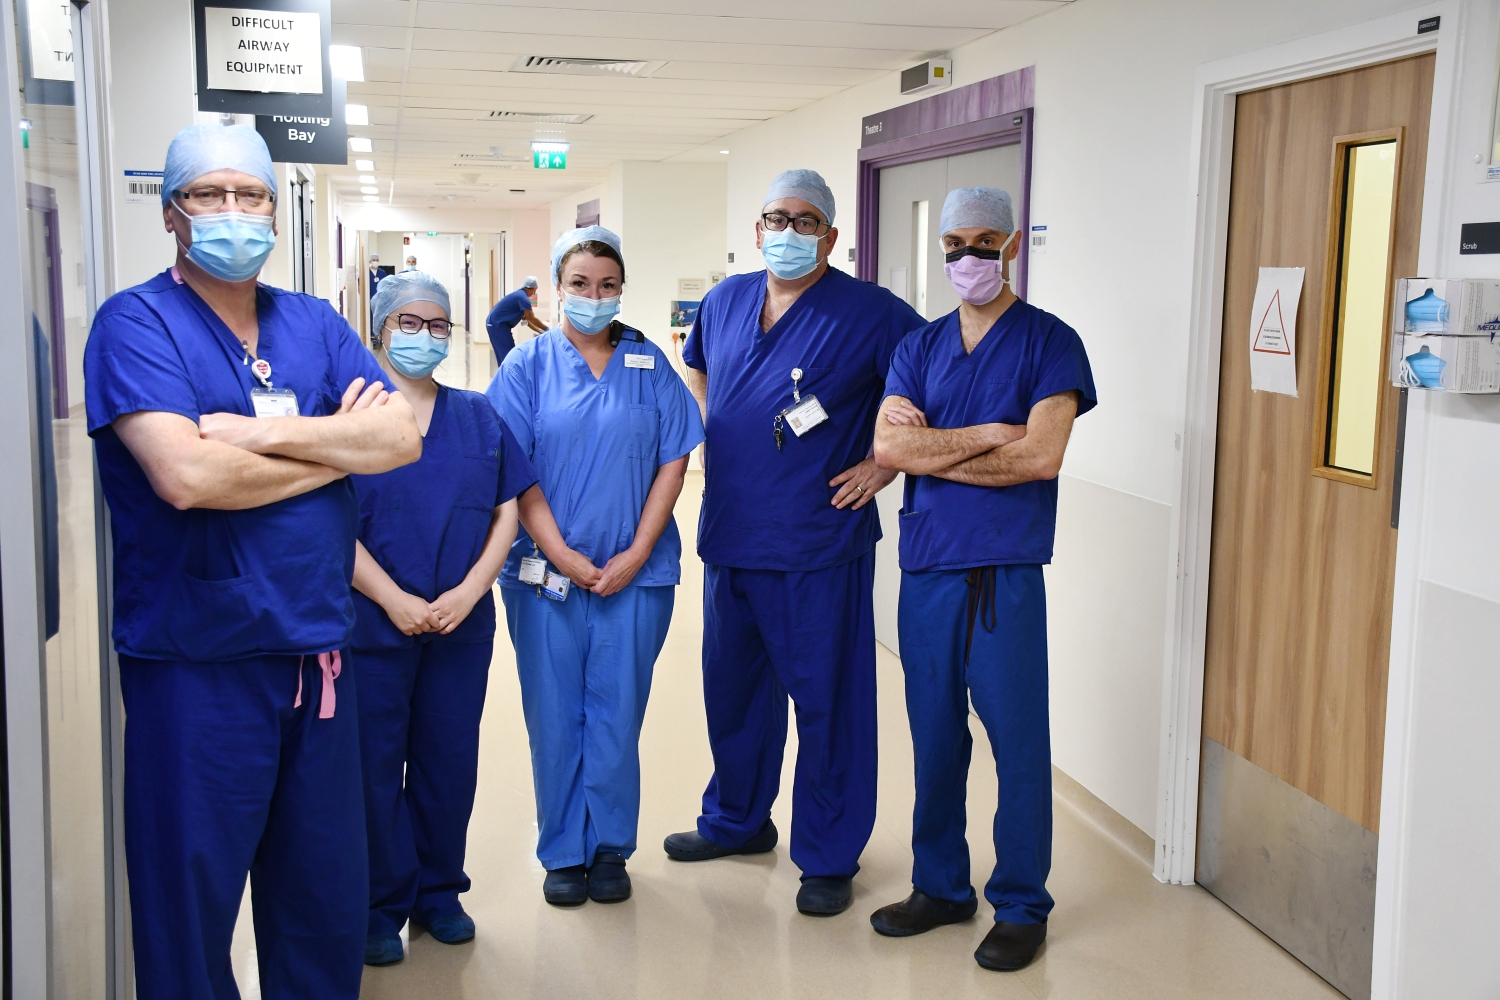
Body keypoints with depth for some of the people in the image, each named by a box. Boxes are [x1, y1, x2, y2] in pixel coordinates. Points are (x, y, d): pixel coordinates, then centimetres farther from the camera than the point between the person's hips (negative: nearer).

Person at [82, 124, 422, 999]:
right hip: (197, 664, -5)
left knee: (329, 908, 17)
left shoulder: (316, 323, 10)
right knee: (190, 910, 9)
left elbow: (403, 435, -3)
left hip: (319, 656, 5)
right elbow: (185, 474, -23)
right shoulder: (137, 324, -7)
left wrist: (264, 434, -15)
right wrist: (336, 446, -10)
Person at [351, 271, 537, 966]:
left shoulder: (479, 416, 10)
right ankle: (382, 906, 19)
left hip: (464, 623, 3)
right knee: (375, 765, 4)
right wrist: (395, 601, -15)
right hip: (373, 622, -3)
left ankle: (439, 890, 27)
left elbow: (507, 511, 6)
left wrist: (469, 591, -7)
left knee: (450, 760, 10)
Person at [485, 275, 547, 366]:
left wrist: (540, 331, 19)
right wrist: (547, 329, -3)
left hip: (495, 323, 10)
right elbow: (532, 319, -13)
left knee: (503, 355, 15)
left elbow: (526, 319, 21)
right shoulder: (523, 297, -15)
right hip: (497, 324, -10)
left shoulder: (519, 295, 16)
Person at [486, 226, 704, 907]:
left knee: (617, 714, 6)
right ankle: (563, 852, 20)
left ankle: (609, 849, 20)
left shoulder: (649, 365, 6)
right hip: (545, 571, 0)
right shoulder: (530, 364, 2)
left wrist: (635, 556, -7)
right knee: (555, 716, 6)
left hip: (635, 573, 1)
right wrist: (561, 553, -11)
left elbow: (673, 462, 2)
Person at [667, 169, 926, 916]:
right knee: (732, 688, 18)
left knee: (827, 701, 1)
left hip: (819, 549, -6)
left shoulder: (870, 314, -9)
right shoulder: (724, 301, 10)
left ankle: (829, 858, 15)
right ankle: (736, 820, 38)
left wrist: (884, 465, -10)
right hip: (728, 539, 6)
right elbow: (695, 367, 30)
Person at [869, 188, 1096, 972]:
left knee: (1017, 742, 3)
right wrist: (988, 434, -11)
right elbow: (888, 445, -3)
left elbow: (1041, 456, -14)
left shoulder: (1049, 341, -1)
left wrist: (933, 450, -8)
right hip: (926, 566, 4)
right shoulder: (921, 346, 11)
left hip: (1006, 571, -4)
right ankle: (940, 886, 28)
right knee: (935, 737, 12)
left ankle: (1021, 906, 17)